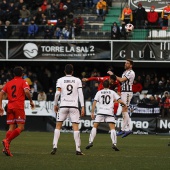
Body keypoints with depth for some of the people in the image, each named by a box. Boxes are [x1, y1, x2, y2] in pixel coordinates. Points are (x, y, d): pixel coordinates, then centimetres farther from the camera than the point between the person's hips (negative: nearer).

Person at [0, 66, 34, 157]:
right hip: (19, 107, -5)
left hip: (10, 107, 5)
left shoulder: (9, 83, 16)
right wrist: (31, 101, -3)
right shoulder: (23, 82, 2)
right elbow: (26, 91, -16)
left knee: (11, 128, 7)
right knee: (20, 127, -3)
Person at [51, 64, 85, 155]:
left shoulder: (60, 80, 4)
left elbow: (57, 93, -5)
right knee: (75, 127, -1)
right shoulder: (77, 80, 6)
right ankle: (78, 149, -6)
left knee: (58, 126, 9)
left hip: (63, 105, 0)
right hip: (74, 106, 0)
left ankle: (55, 146, -3)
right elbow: (80, 94, 0)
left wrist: (55, 104, 5)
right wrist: (82, 107, 0)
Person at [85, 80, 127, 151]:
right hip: (109, 112, -1)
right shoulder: (112, 92, 11)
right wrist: (124, 104, 26)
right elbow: (120, 101, 5)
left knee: (94, 127, 9)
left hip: (100, 111, 1)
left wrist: (92, 112, 6)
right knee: (112, 128, 0)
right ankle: (114, 144, -15)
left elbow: (94, 102, 4)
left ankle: (91, 142, -2)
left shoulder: (99, 92, 12)